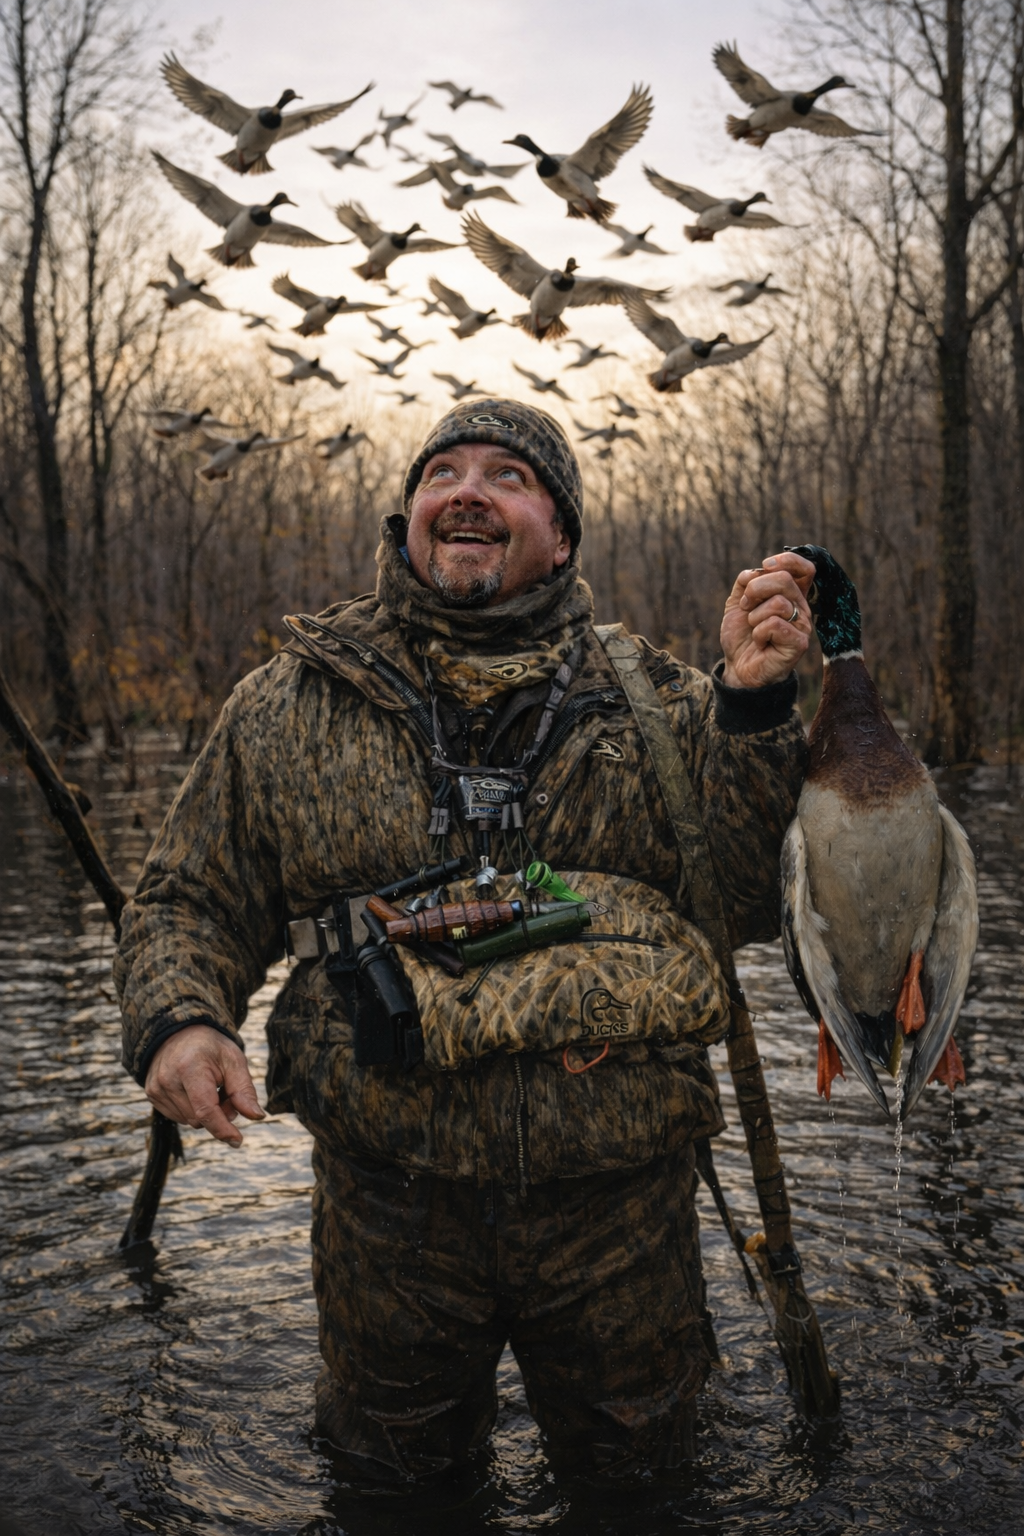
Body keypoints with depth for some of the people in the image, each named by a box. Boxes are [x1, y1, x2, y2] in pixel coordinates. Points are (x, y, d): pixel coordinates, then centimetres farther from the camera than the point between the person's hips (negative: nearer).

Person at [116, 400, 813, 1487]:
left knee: (632, 1471, 22)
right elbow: (190, 902, 7)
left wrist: (753, 701, -16)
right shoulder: (289, 705, 2)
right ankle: (452, 1409, 53)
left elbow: (750, 902, -5)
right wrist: (176, 1019, -13)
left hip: (617, 1202, 0)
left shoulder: (654, 701, 0)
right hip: (388, 1202, 0)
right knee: (389, 1468, 22)